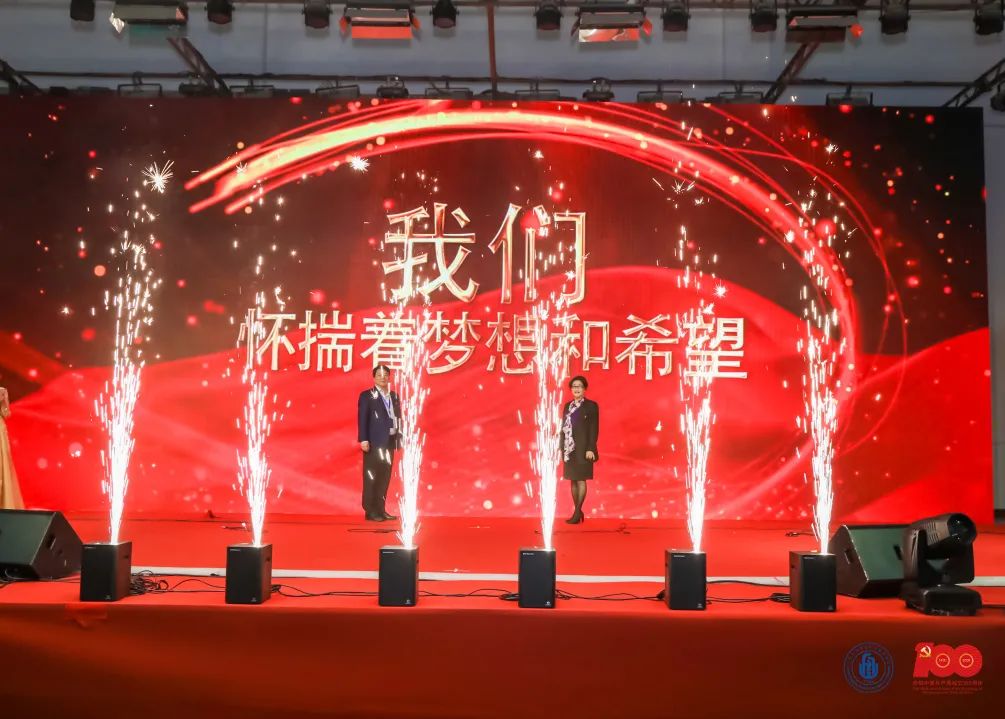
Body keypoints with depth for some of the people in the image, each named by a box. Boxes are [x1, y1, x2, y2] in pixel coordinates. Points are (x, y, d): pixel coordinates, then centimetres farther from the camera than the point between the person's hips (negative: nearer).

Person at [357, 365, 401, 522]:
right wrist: (363, 440, -16)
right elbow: (362, 419, -8)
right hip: (374, 442, -6)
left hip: (389, 442, 6)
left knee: (385, 477, 8)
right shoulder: (367, 395, -1)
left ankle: (380, 509, 15)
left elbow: (398, 418, 14)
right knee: (371, 477, -3)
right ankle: (370, 511, 0)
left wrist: (399, 438, 7)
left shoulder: (394, 396, 15)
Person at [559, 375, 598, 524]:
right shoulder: (567, 406, 12)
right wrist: (561, 447, 7)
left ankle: (577, 513, -2)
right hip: (569, 449, 6)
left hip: (583, 449, -6)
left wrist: (590, 449, -15)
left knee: (581, 479, -3)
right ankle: (578, 512, 14)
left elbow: (594, 429, -8)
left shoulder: (591, 406, -3)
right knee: (573, 480, 8)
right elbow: (563, 428, 12)